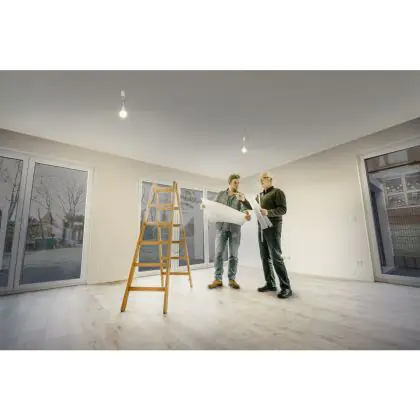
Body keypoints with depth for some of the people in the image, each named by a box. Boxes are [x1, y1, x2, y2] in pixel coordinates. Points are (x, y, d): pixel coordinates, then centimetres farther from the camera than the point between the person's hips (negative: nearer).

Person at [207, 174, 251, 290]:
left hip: (235, 228, 0)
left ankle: (232, 279, 15)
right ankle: (218, 279, 9)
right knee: (218, 253, -1)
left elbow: (244, 208, -8)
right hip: (221, 227, 0)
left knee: (233, 255, 4)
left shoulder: (241, 196, 7)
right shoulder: (221, 194, 11)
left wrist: (247, 214, -31)